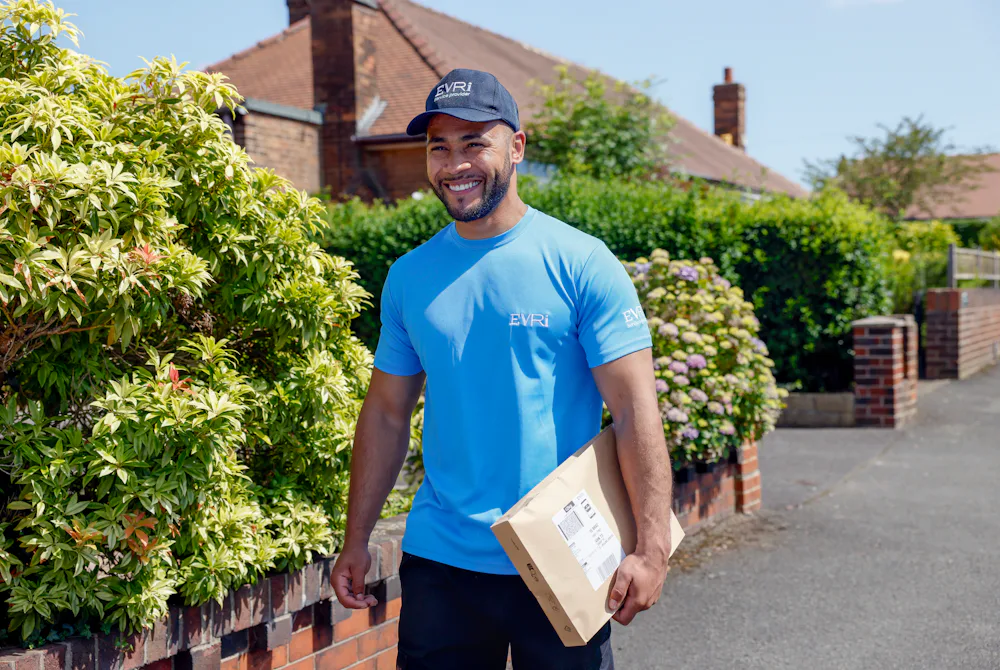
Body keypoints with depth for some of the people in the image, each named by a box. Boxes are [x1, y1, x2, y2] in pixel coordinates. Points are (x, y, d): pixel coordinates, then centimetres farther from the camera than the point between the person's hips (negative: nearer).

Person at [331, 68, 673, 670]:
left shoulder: (582, 264, -7)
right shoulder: (409, 276, 6)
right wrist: (357, 541, 11)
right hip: (438, 559, 3)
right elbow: (387, 413, 12)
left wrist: (652, 550, -17)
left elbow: (636, 412, -10)